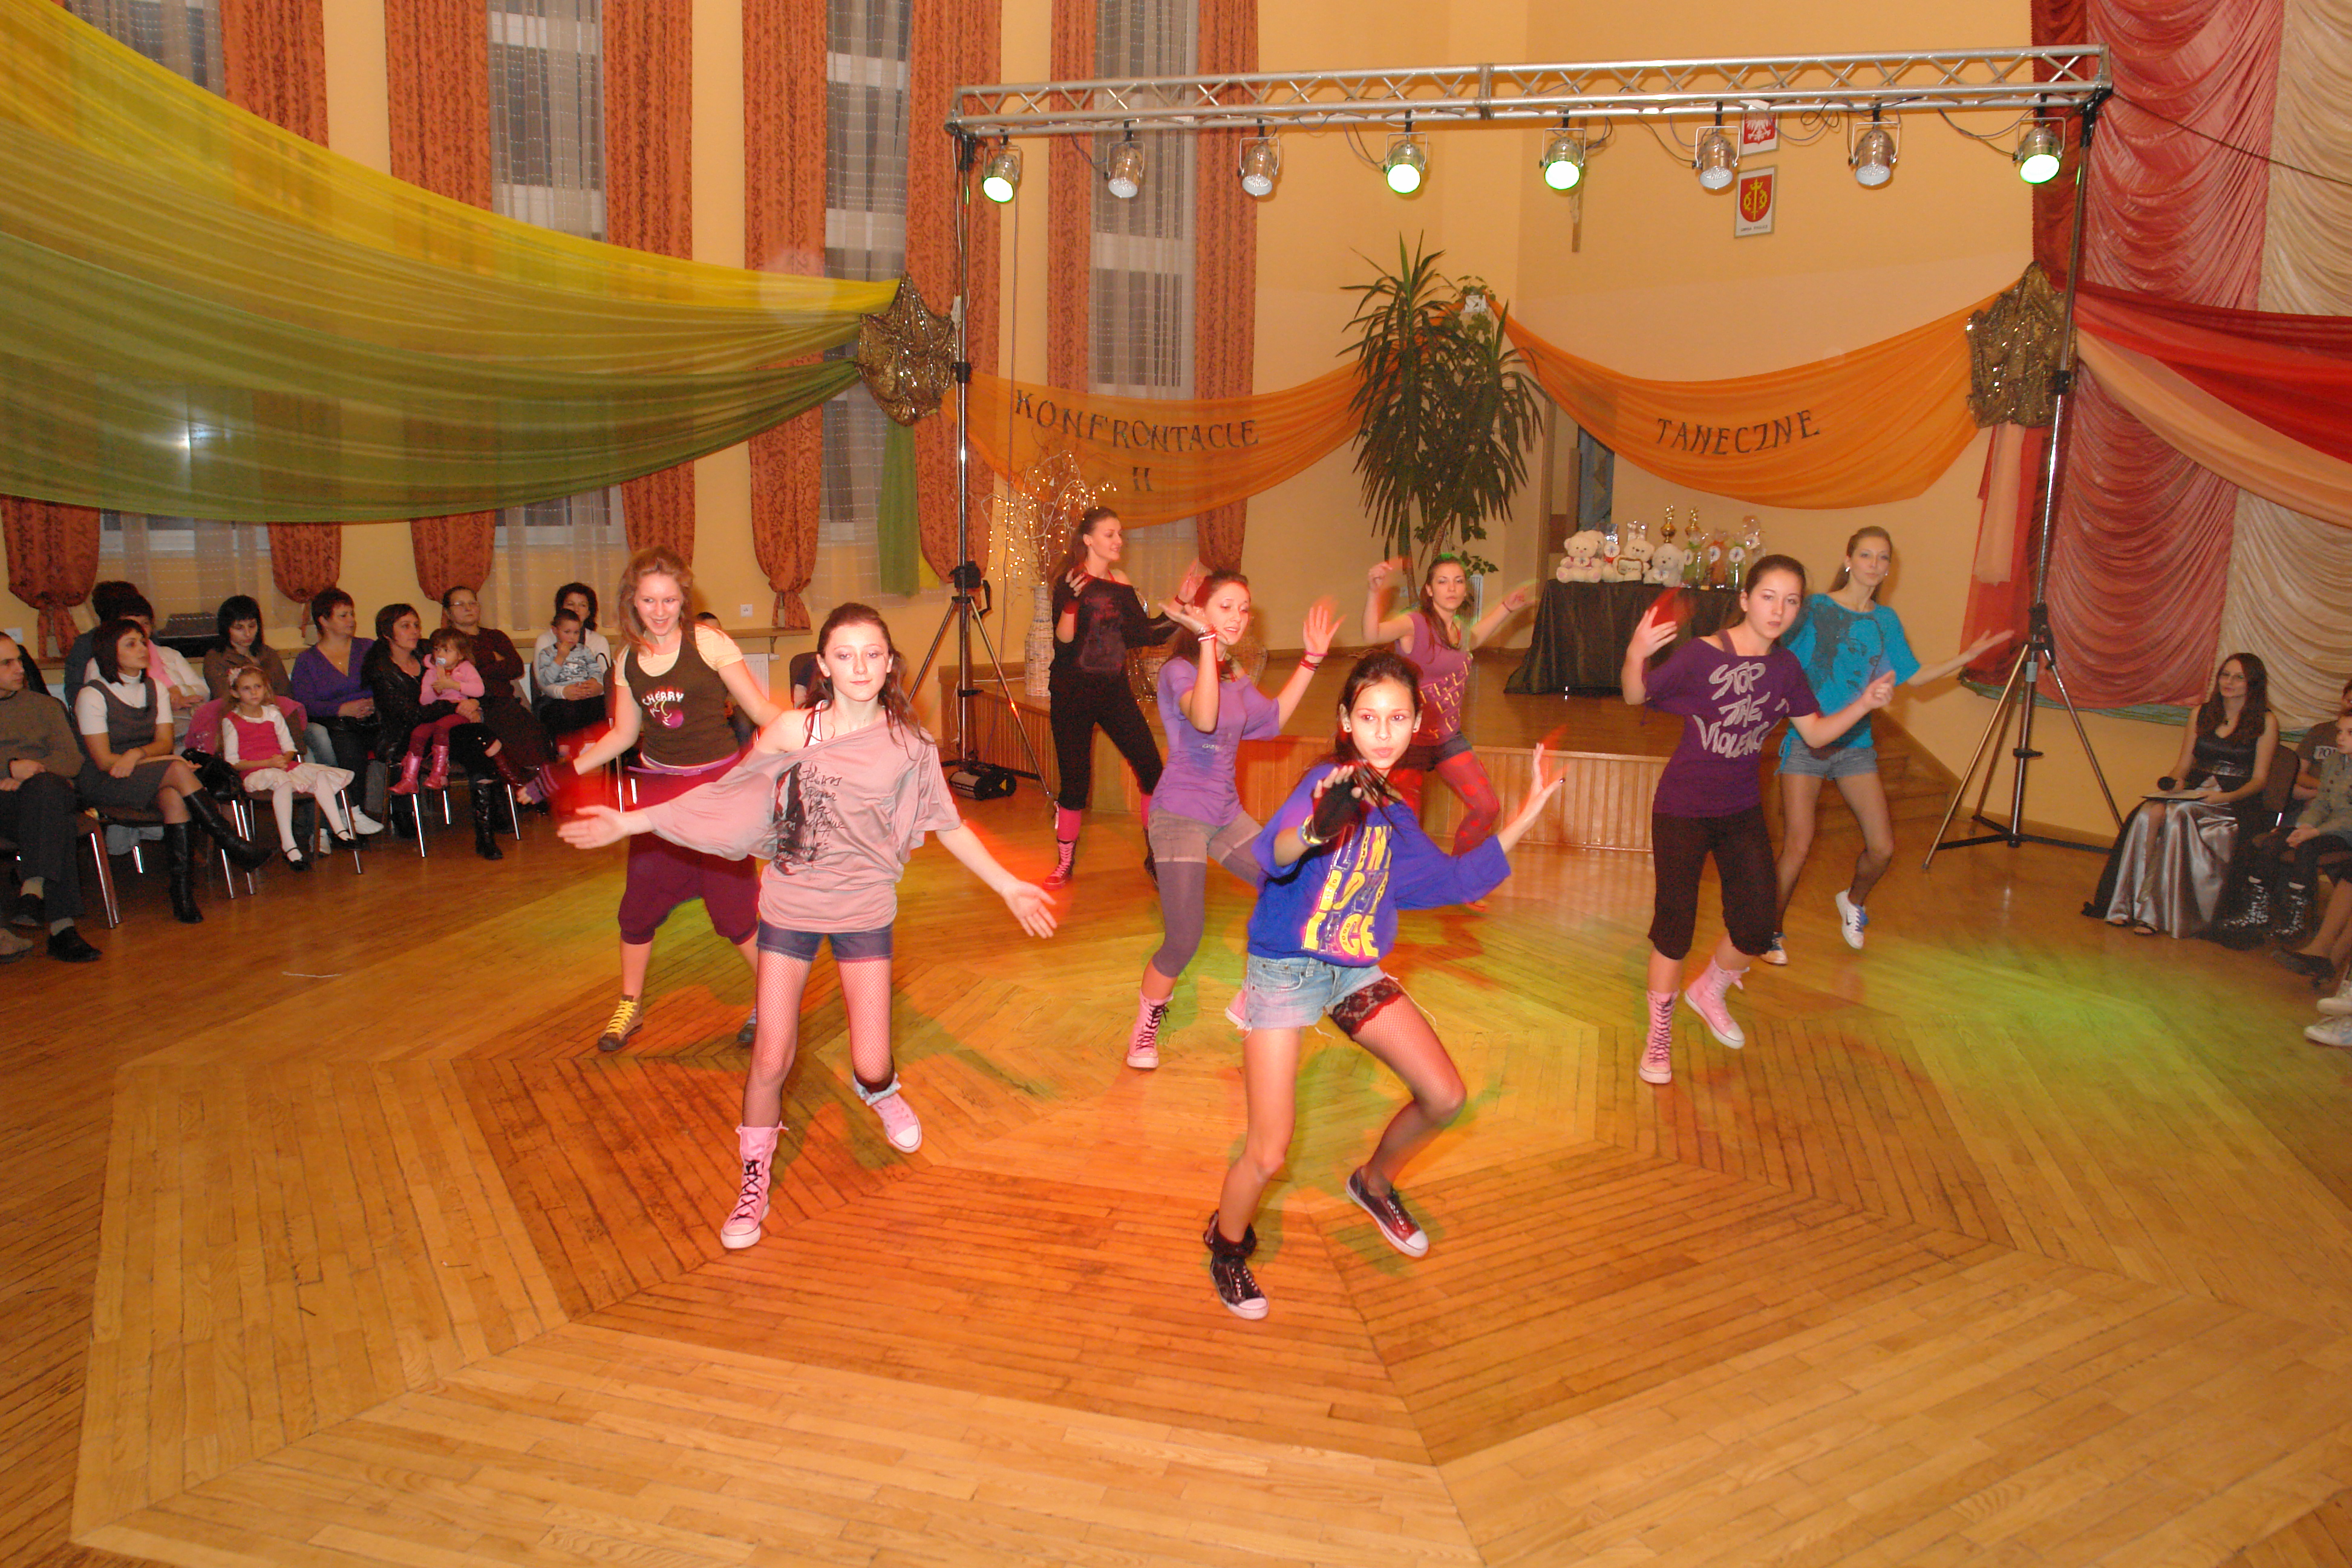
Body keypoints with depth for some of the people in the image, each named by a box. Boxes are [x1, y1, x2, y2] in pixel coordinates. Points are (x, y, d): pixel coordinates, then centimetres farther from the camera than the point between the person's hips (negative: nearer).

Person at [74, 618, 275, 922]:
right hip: (102, 784, -4)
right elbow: (104, 761, -11)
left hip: (150, 780, 4)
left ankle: (183, 894, -37)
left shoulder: (154, 689, 14)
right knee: (176, 770, -32)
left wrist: (137, 753, -20)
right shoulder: (92, 695, -4)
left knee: (174, 797, -32)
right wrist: (169, 762, -16)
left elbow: (164, 742, 3)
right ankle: (232, 844, -30)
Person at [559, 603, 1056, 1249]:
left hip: (864, 911, 0)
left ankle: (880, 1091, 38)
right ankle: (754, 1184, 24)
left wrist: (1009, 887, 0)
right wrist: (629, 822, -1)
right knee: (771, 1059, 0)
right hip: (790, 906, 0)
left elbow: (947, 825, 4)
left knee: (871, 1064, -1)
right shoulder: (793, 731, -8)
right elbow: (723, 795, 0)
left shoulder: (908, 746, -6)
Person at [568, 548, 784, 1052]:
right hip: (658, 788, 5)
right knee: (639, 902, 9)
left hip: (717, 784, -4)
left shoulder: (708, 643, -9)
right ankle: (630, 1005, 29)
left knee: (734, 906, -4)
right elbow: (623, 734, 16)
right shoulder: (629, 659, 6)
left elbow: (762, 711, -9)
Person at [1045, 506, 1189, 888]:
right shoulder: (1070, 581, -8)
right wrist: (1072, 601, -32)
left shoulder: (1120, 583, 10)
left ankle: (1157, 855, 8)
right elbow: (1063, 644, -16)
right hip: (1073, 693, -5)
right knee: (1075, 781, -1)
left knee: (1151, 769, -6)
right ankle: (1065, 862, 18)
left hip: (1114, 690, 5)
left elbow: (1143, 633, 9)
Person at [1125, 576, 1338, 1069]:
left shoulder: (1235, 678, 10)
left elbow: (1273, 717, 22)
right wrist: (1207, 640, -33)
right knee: (1183, 941, -11)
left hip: (1226, 815, 8)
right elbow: (1203, 719, -33)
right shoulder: (1178, 671, -14)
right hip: (1179, 816, -8)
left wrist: (1311, 660, 16)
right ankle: (1146, 1024, 16)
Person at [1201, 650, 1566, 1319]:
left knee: (1445, 1097, 3)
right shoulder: (1330, 782, -16)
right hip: (1285, 969, -7)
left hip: (1356, 971, 7)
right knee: (1268, 1156, -9)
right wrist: (1312, 831, -59)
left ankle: (1375, 1183, 34)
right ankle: (1227, 1241, 25)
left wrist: (1529, 811, 18)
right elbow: (1272, 855, -35)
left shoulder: (1394, 815, 7)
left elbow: (1459, 878, 20)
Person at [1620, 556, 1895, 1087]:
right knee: (1674, 925, 1)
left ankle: (1710, 991, 39)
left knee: (1756, 929, 7)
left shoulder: (1785, 667, 1)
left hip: (1743, 811, 5)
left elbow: (1816, 732, 8)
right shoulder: (1702, 654, -16)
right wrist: (1636, 655, -41)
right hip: (1684, 809, -5)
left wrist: (1864, 703, -9)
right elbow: (1636, 696, -20)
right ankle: (1659, 1034, 21)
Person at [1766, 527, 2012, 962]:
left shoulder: (1886, 621, 10)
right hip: (1806, 740, -4)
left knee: (1882, 848, 0)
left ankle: (1853, 901, 32)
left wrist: (1967, 656, 11)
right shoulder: (1815, 609, -4)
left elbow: (1913, 676, 17)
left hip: (1856, 745, 5)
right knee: (1798, 845, -11)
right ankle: (1772, 931, 9)